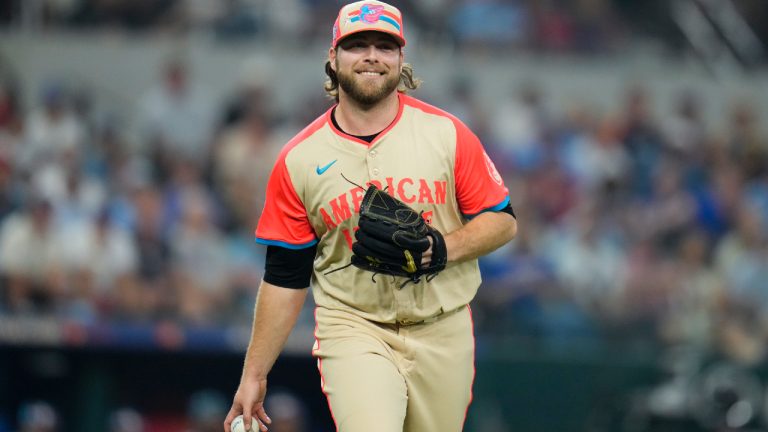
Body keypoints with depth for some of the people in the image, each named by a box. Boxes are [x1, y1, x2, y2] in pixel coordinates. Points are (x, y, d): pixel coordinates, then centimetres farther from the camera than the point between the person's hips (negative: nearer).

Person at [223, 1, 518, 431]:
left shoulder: (448, 134, 0)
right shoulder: (298, 160, 0)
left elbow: (502, 221, 5)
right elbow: (284, 278, 5)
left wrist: (443, 250, -16)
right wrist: (254, 376, 3)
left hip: (444, 334, 2)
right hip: (354, 329, -2)